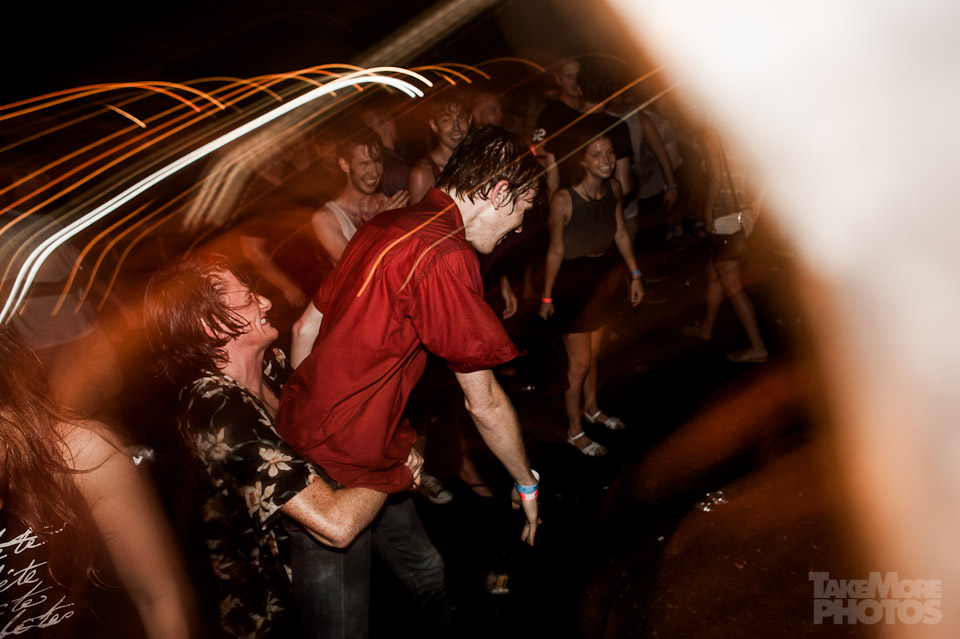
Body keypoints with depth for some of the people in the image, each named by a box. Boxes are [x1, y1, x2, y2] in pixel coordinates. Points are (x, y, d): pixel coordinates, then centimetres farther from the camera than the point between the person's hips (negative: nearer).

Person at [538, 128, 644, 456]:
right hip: (572, 282, -6)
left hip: (602, 276, 6)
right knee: (579, 362, 6)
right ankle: (574, 431, 27)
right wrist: (546, 297, -10)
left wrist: (635, 274, 9)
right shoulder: (564, 200, -27)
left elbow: (621, 234, 5)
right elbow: (556, 251, -18)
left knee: (593, 353, 22)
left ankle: (591, 408, 48)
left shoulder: (614, 188, -9)